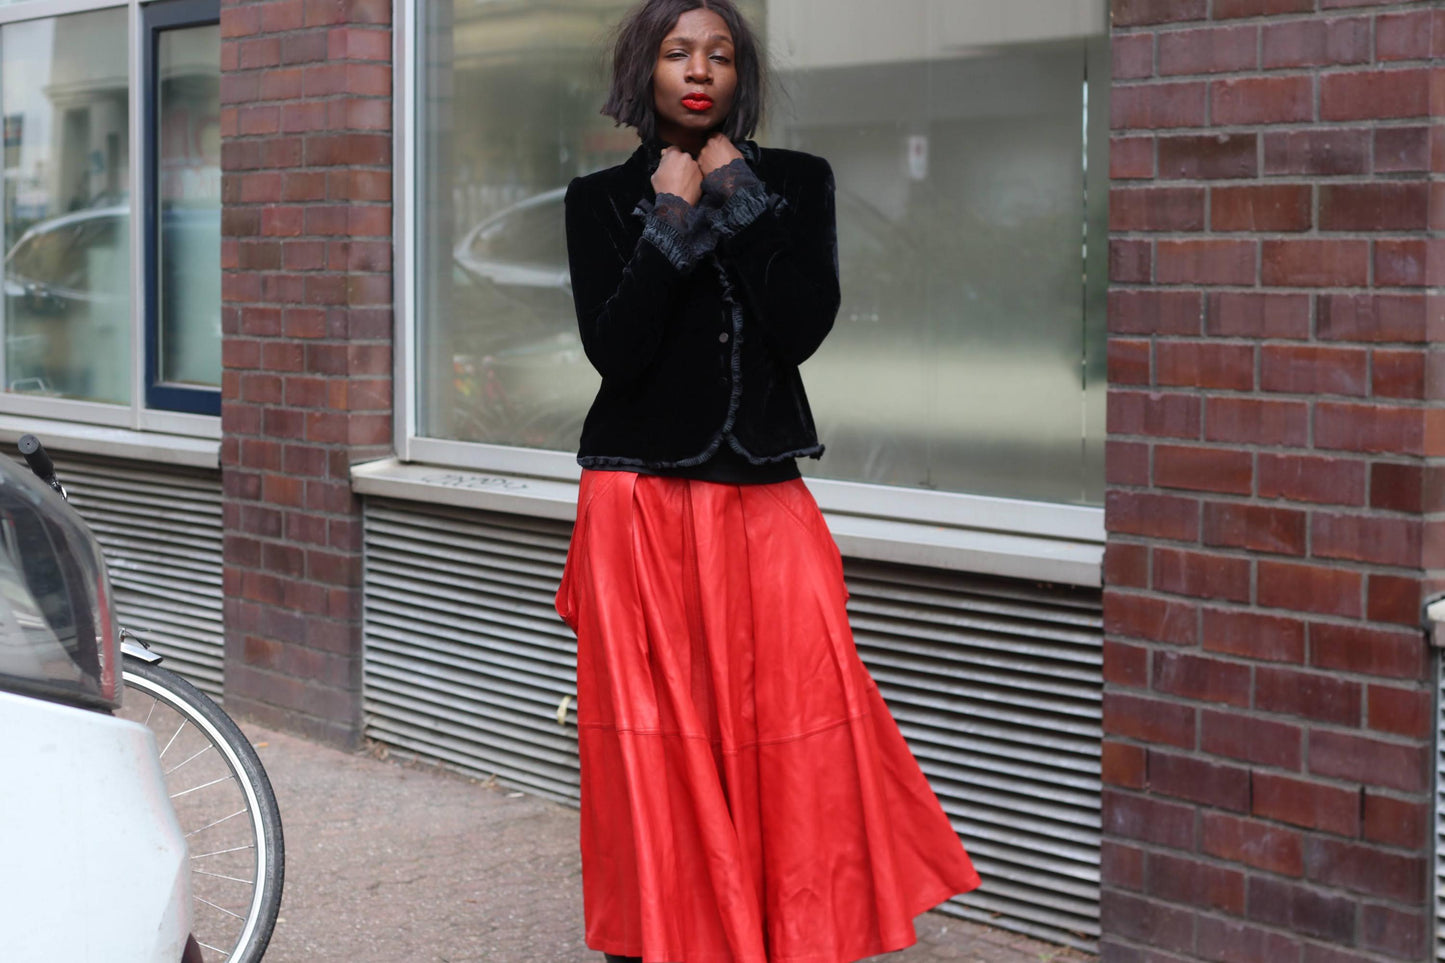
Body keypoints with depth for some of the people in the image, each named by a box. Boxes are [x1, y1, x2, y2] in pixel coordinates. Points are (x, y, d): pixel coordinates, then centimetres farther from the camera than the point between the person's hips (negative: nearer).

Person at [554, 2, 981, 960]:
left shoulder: (797, 181, 9)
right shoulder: (601, 198, 8)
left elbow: (804, 326, -6)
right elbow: (613, 349, -6)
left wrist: (734, 200, -6)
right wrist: (673, 220, -8)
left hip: (764, 498, 1)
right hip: (640, 502, 0)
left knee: (802, 732, -10)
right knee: (654, 736, -2)